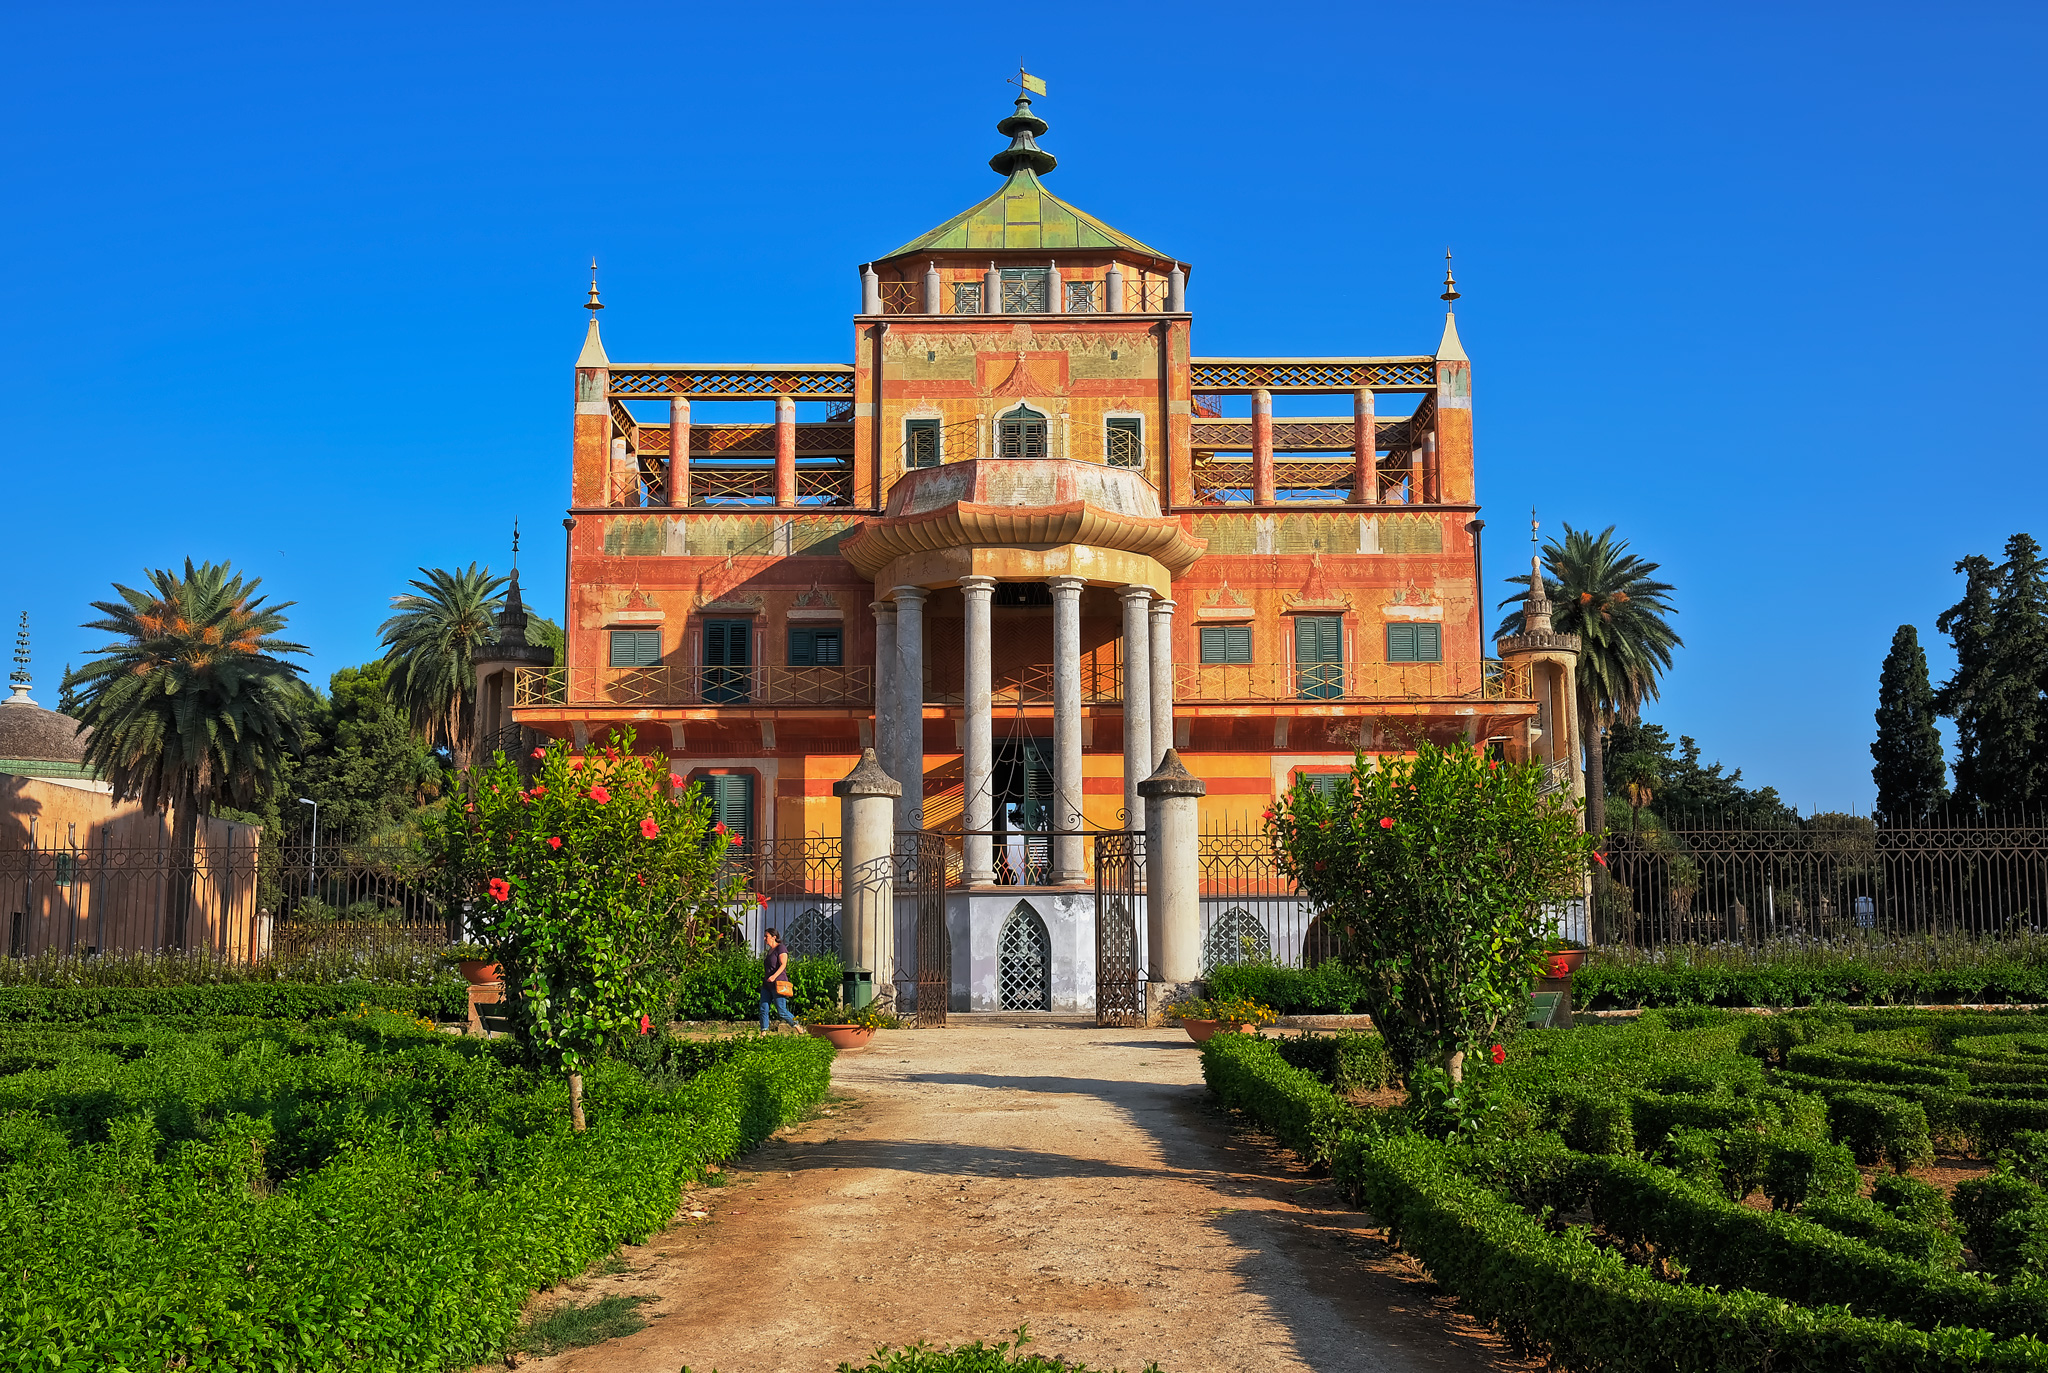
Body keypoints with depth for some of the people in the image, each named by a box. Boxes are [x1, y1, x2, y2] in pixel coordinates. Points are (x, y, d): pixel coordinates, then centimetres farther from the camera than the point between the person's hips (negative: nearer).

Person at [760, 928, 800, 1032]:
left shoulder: (780, 948, -7)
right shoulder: (769, 950, 19)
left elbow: (783, 965, -19)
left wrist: (774, 976, -32)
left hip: (778, 984, -9)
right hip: (767, 984, 9)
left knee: (781, 1011, -5)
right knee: (763, 1009, -1)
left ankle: (797, 1026, 12)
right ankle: (763, 1032, 2)